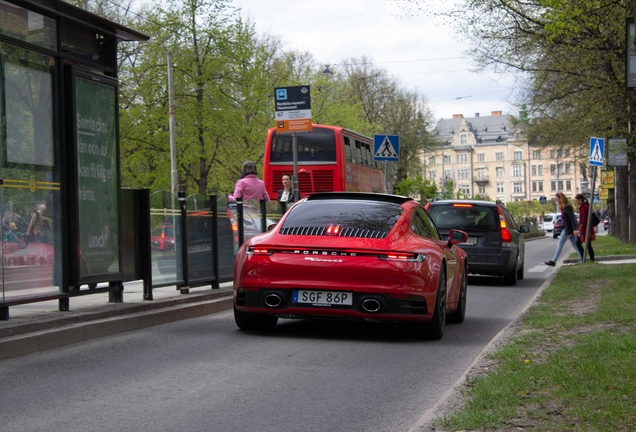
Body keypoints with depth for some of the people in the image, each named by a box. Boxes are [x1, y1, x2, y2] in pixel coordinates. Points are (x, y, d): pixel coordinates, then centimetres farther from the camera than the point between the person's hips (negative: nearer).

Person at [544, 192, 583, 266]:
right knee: (574, 244, 11)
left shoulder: (567, 207, -16)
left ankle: (553, 261, -5)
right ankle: (582, 259, 13)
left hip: (567, 229, -10)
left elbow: (572, 218, -20)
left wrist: (574, 229, -24)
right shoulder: (563, 207, 13)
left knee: (559, 245, -7)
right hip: (567, 229, 10)